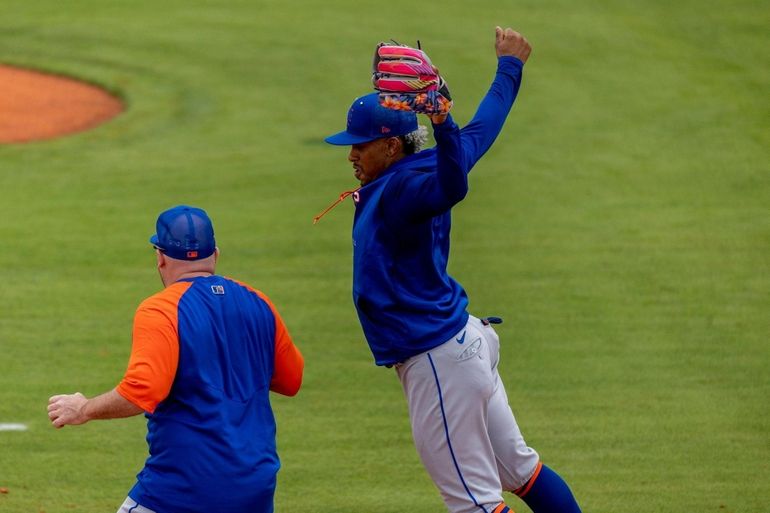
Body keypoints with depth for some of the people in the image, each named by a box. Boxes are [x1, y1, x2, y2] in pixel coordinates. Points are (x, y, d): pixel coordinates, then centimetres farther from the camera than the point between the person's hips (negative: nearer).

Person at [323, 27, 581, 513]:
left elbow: (451, 185, -42)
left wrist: (442, 121, -56)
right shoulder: (422, 171, 6)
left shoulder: (404, 188, -20)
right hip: (466, 341, 10)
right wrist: (509, 69, 34)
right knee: (517, 467, 18)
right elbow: (480, 132, 20)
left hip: (438, 361, -10)